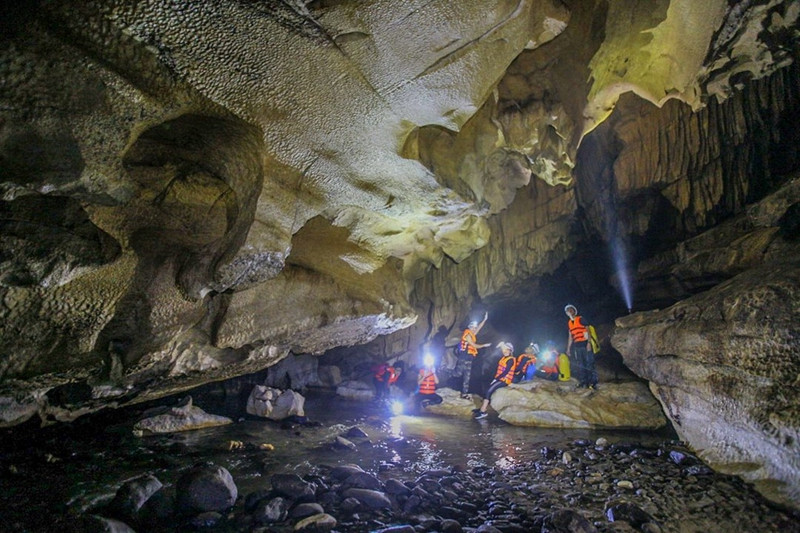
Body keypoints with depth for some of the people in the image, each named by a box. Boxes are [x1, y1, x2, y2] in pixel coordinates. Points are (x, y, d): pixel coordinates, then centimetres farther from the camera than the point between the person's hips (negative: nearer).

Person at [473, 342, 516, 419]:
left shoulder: (511, 360, -11)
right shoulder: (502, 357, 15)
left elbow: (506, 372, -18)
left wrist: (496, 379, -17)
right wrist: (495, 378, 0)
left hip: (505, 380, -8)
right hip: (499, 378, 8)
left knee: (489, 390, -21)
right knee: (487, 389, -9)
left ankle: (483, 412, -22)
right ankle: (482, 409, -13)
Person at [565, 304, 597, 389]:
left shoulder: (580, 319, -1)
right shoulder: (569, 323, 16)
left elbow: (587, 331, -6)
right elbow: (570, 336, 21)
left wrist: (588, 343, -17)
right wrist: (568, 348, 19)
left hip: (584, 344, -6)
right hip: (577, 345, 6)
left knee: (589, 363, -8)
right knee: (580, 365, 7)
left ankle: (593, 382, -7)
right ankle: (582, 381, 13)